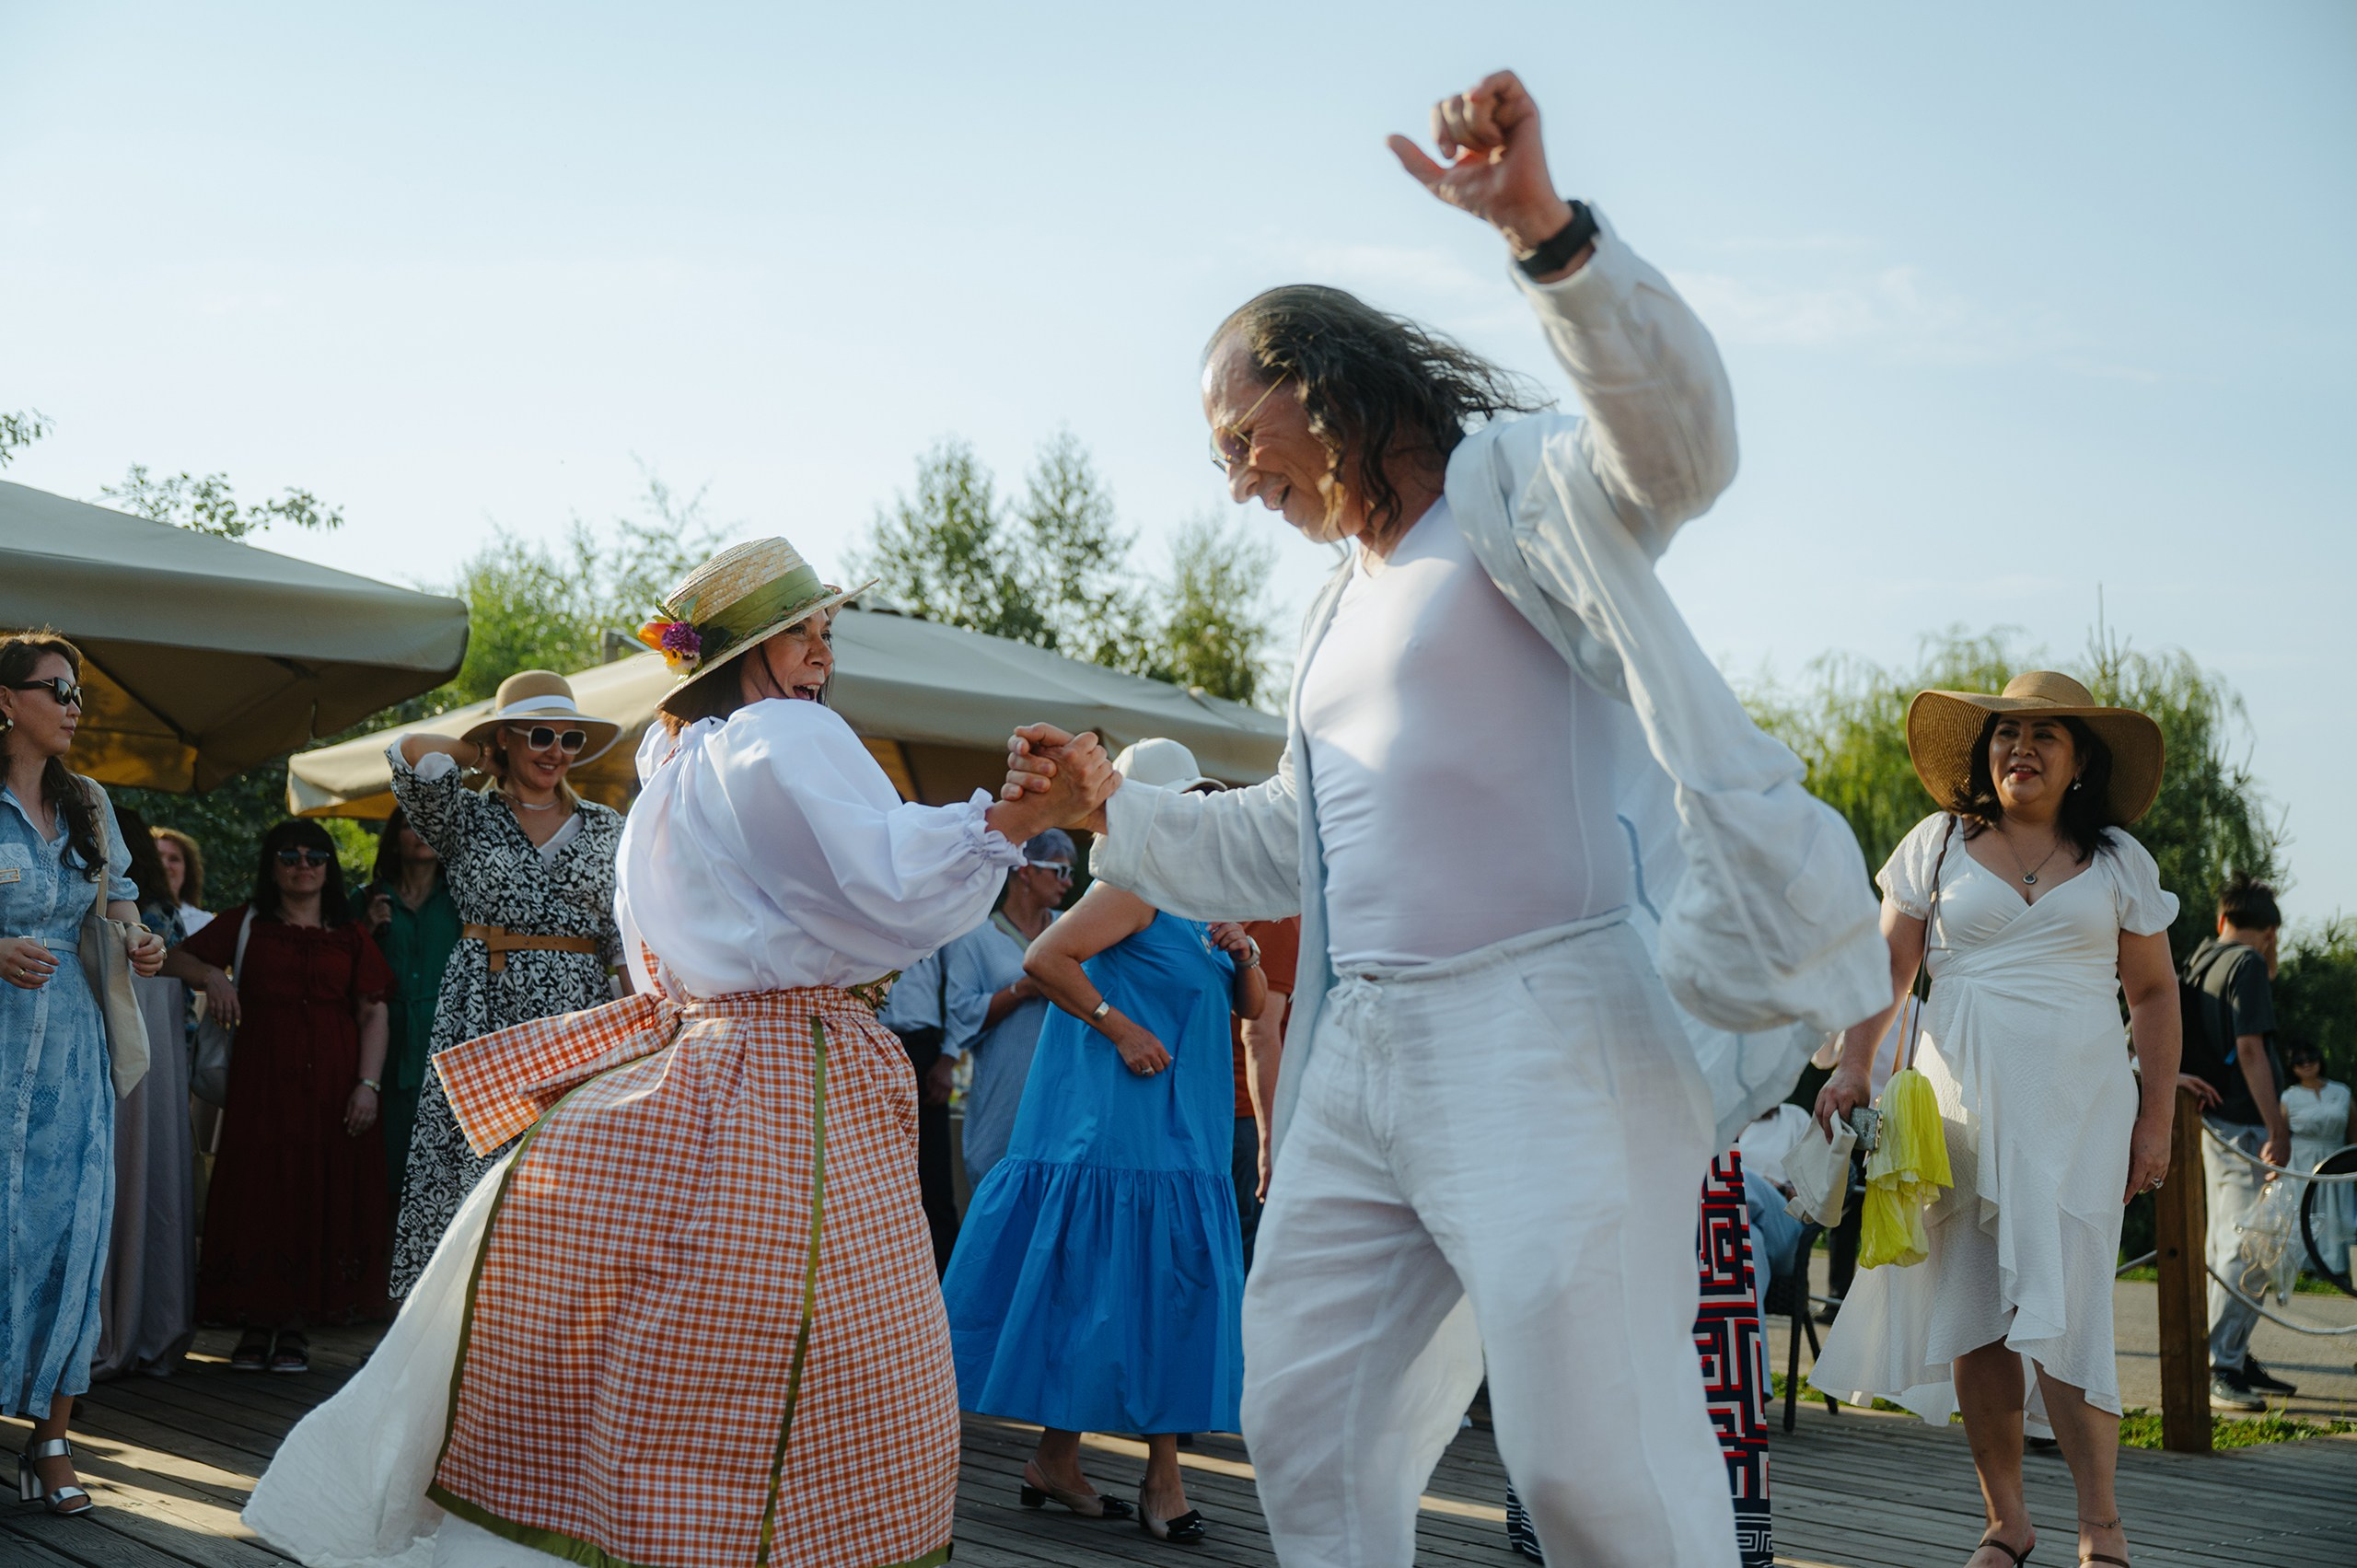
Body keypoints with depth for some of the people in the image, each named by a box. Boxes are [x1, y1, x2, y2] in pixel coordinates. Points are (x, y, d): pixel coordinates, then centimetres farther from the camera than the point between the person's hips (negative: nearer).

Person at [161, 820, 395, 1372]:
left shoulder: (350, 938, 10)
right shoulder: (245, 925, 11)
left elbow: (374, 1014, 4)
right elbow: (174, 959, 10)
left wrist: (368, 1084, -8)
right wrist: (210, 974, -12)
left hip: (332, 1085, 0)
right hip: (262, 1080, 0)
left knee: (324, 1196, -1)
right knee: (260, 1191, -4)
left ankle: (297, 1324, 6)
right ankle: (257, 1321, 3)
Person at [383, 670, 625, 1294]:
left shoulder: (605, 828, 13)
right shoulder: (466, 818, 7)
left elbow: (627, 937, 12)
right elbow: (412, 755, -11)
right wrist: (478, 756, 7)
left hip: (577, 1020, 1)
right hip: (483, 1015, -1)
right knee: (474, 1171, -6)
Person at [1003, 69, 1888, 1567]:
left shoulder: (1515, 485, -1)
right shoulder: (1340, 600, 24)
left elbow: (1678, 445, -24)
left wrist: (1549, 231, -36)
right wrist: (1114, 807, 32)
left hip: (1552, 1019, -9)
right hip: (1367, 1048, 9)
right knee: (1306, 1420, 12)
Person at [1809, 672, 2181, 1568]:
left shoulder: (2118, 861, 10)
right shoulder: (1939, 845, 9)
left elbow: (2153, 995, 13)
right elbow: (1888, 965, 6)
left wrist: (2156, 1122, 8)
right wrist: (1853, 1065, -7)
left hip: (2076, 1107, -1)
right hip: (1960, 1103, 1)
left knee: (2059, 1313, -11)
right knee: (1971, 1315, 0)